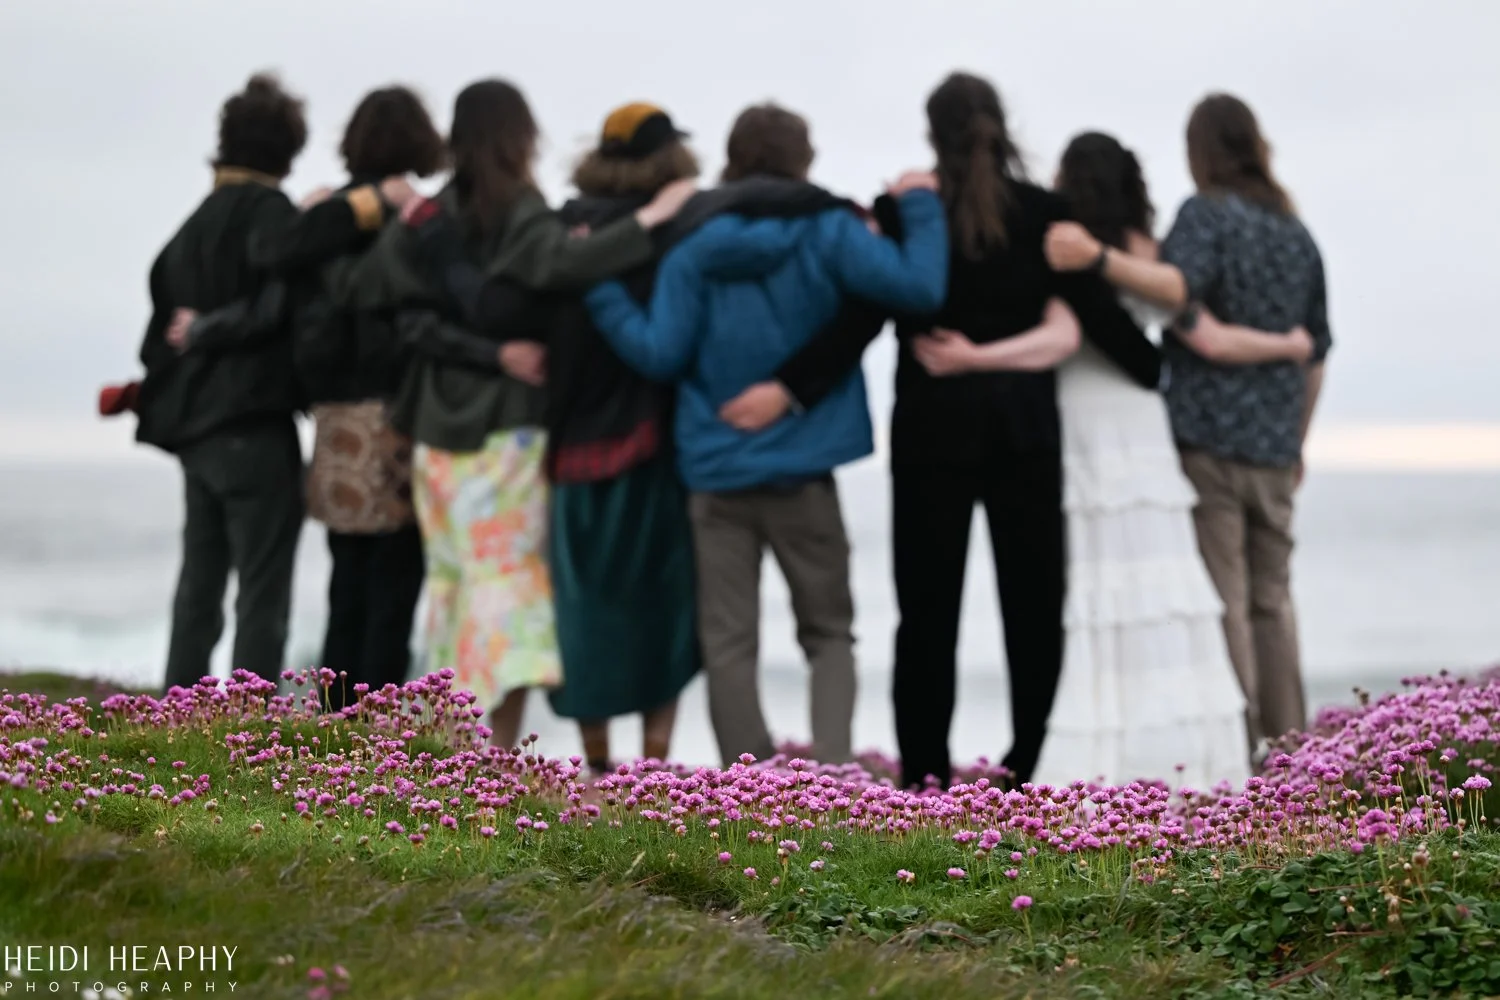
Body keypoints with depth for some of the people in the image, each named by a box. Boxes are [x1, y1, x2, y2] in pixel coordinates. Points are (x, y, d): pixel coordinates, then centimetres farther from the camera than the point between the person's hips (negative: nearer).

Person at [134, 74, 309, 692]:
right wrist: (214, 333, -8)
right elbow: (279, 311, -20)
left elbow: (164, 322, 16)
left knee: (200, 584, 14)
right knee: (263, 590, -5)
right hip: (253, 426, -8)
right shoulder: (273, 215, -9)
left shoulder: (196, 224, 14)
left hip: (193, 426, 8)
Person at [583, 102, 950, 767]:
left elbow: (658, 352, -5)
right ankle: (831, 762, -8)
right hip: (803, 474, -1)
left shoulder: (691, 249, -2)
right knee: (828, 631, 12)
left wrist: (598, 285, 5)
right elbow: (918, 286, -16)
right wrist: (919, 206, -2)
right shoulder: (827, 233, -6)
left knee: (728, 640, 7)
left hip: (716, 475, 1)